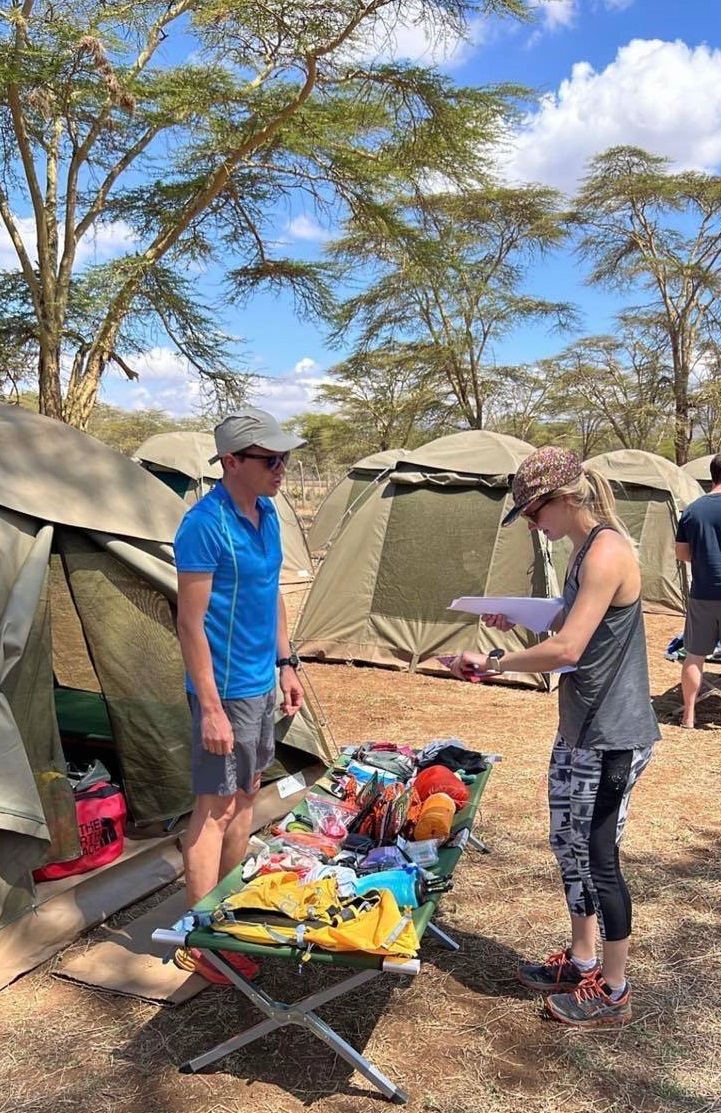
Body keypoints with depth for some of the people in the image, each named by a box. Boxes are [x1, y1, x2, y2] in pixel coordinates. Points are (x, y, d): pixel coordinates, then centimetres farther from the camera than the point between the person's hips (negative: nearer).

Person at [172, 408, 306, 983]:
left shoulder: (266, 513, 6)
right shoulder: (205, 525, -21)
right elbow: (191, 623, -20)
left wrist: (286, 663, 15)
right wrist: (210, 708, -21)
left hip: (262, 682, 9)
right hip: (227, 688, -9)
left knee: (246, 795, 18)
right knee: (215, 807, 1)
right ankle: (199, 940, 15)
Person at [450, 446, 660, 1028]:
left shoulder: (607, 550, -22)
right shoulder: (586, 549, 9)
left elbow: (567, 648, -28)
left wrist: (493, 663, -18)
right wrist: (522, 621, 5)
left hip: (611, 738, -10)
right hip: (580, 730, 10)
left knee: (597, 859, 4)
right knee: (570, 846, 19)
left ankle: (612, 992, 23)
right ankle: (581, 962, 37)